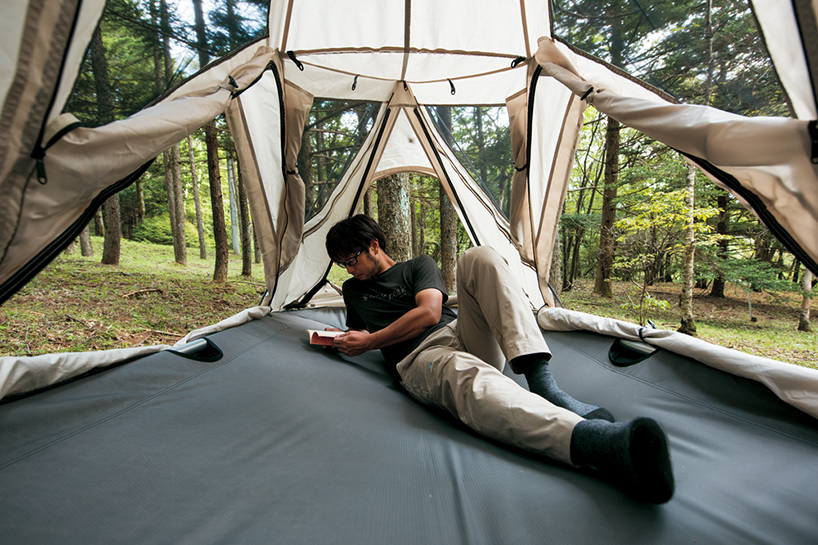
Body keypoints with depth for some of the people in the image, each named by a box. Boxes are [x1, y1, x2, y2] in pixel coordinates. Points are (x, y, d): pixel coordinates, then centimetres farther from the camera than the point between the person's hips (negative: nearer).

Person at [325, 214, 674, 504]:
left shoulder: (418, 266, 16)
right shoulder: (353, 290, 27)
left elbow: (428, 312, -1)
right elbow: (359, 331, 37)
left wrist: (370, 341, 1)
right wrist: (347, 339, 12)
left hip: (462, 335, 2)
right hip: (420, 361, -1)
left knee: (478, 258, -24)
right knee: (466, 374, -40)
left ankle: (543, 386, -36)